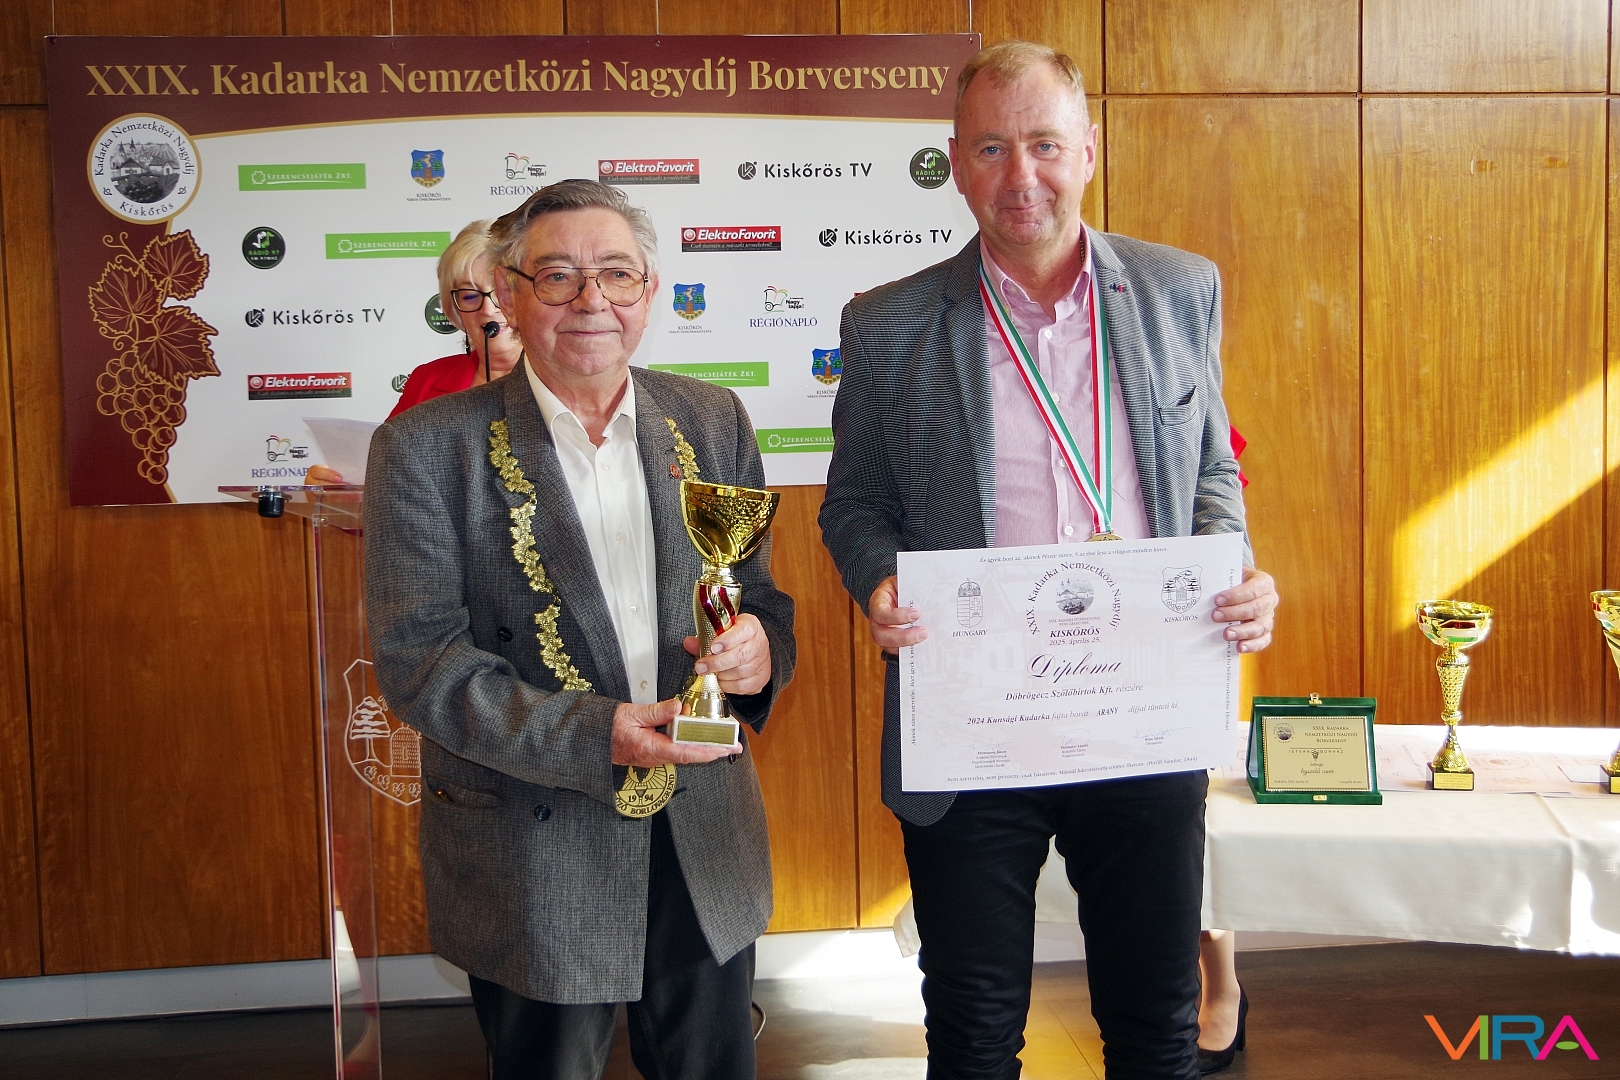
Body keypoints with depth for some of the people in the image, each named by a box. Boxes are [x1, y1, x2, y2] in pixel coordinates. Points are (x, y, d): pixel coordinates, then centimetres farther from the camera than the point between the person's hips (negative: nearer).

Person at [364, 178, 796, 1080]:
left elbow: (760, 593, 10)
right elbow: (417, 657, -12)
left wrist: (762, 646, -15)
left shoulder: (713, 421, 3)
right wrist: (591, 738, -24)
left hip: (708, 841, 4)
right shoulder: (429, 447, -8)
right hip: (532, 853, -3)